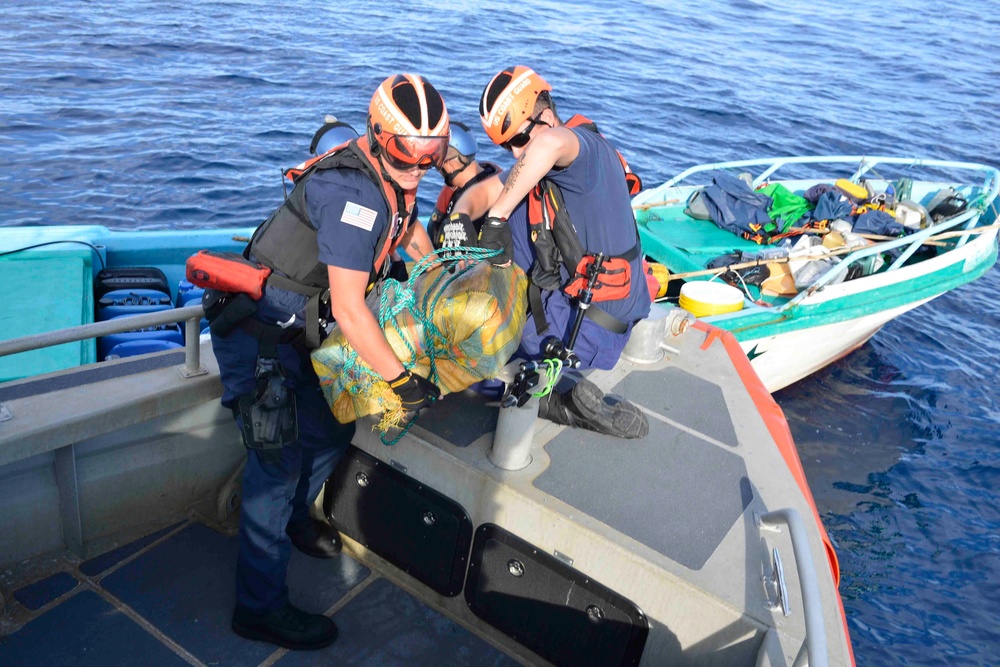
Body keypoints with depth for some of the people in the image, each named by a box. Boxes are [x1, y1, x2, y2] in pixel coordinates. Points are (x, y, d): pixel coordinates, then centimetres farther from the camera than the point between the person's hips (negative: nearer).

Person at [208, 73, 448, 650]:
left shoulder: (391, 178, 2)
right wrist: (402, 380, -22)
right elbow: (349, 309, -29)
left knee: (333, 431, 19)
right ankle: (260, 606, 9)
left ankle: (292, 519, 46)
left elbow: (411, 230, 26)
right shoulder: (353, 192, -28)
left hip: (297, 333, 9)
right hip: (259, 335, -9)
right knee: (280, 457, -6)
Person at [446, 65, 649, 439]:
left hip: (591, 326, -10)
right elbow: (484, 191, 5)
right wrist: (459, 216, -16)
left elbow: (550, 143, -41)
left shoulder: (584, 144, -18)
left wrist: (496, 218, -39)